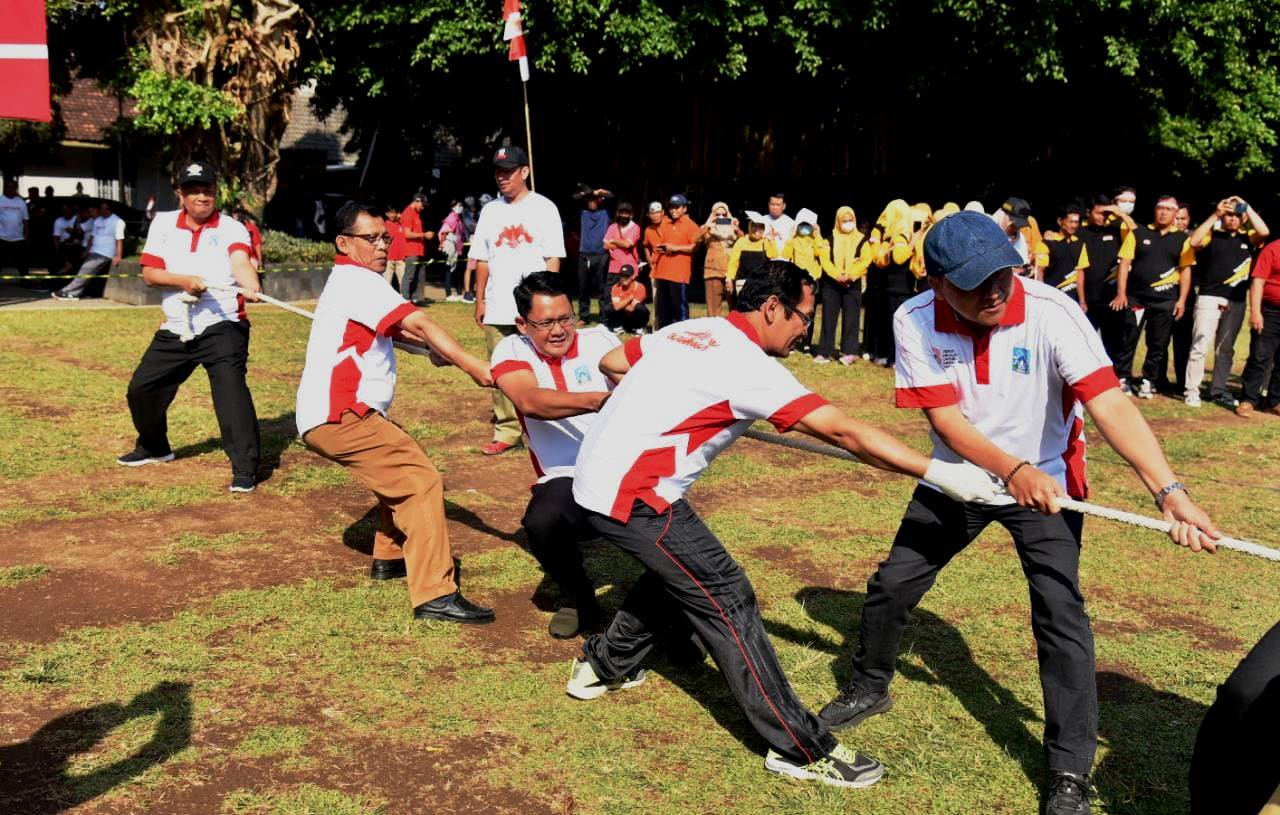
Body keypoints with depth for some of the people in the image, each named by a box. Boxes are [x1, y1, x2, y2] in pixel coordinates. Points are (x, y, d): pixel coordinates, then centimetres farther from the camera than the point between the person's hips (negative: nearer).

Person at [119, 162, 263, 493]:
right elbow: (149, 273, 0)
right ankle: (154, 447, 43)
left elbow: (241, 262, -27)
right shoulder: (163, 224, 5)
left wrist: (251, 287, -49)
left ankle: (245, 468, -18)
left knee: (230, 388, -23)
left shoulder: (232, 228, -7)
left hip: (223, 327, -5)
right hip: (175, 330, 5)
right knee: (141, 389, 15)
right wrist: (183, 280, -19)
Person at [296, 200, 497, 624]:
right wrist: (473, 366, -27)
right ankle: (435, 595, -20)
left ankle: (390, 557, 34)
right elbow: (419, 323, -22)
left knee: (402, 467, 26)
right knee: (422, 480, -15)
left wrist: (433, 347, 13)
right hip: (339, 416, -11)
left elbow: (394, 327, 30)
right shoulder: (358, 280, -10)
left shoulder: (348, 281, 22)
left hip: (328, 416, 11)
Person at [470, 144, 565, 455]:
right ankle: (507, 432, 14)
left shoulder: (543, 207, 1)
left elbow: (553, 258, -3)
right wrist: (479, 300, 8)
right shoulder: (490, 210, 13)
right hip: (497, 309, 4)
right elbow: (482, 260, 14)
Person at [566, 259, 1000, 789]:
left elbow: (610, 364, 21)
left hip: (597, 478, 9)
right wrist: (941, 473, -21)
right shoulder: (747, 364, -15)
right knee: (725, 597, -5)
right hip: (630, 494, -9)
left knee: (680, 566, 27)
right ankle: (800, 750, -1)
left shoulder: (690, 330, 9)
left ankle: (604, 665, 42)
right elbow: (844, 432, -21)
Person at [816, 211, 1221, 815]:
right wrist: (1011, 471, -39)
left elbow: (1110, 405, -35)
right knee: (891, 585, 10)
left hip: (1046, 479, -3)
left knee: (1060, 613, -12)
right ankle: (869, 689, 38)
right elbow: (946, 418, -22)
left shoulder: (1052, 313, -28)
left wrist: (1169, 491, -47)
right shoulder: (915, 321, -20)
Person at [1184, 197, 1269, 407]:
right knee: (1200, 345, -8)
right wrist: (1215, 215, -13)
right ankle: (1191, 391, -5)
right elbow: (1194, 242, -16)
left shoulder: (1248, 238, 10)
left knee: (1226, 349, 11)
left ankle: (1218, 390, 19)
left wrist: (1248, 207, -5)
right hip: (1209, 298, -4)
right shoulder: (1212, 235, 3)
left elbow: (1264, 232, -9)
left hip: (1236, 302, 4)